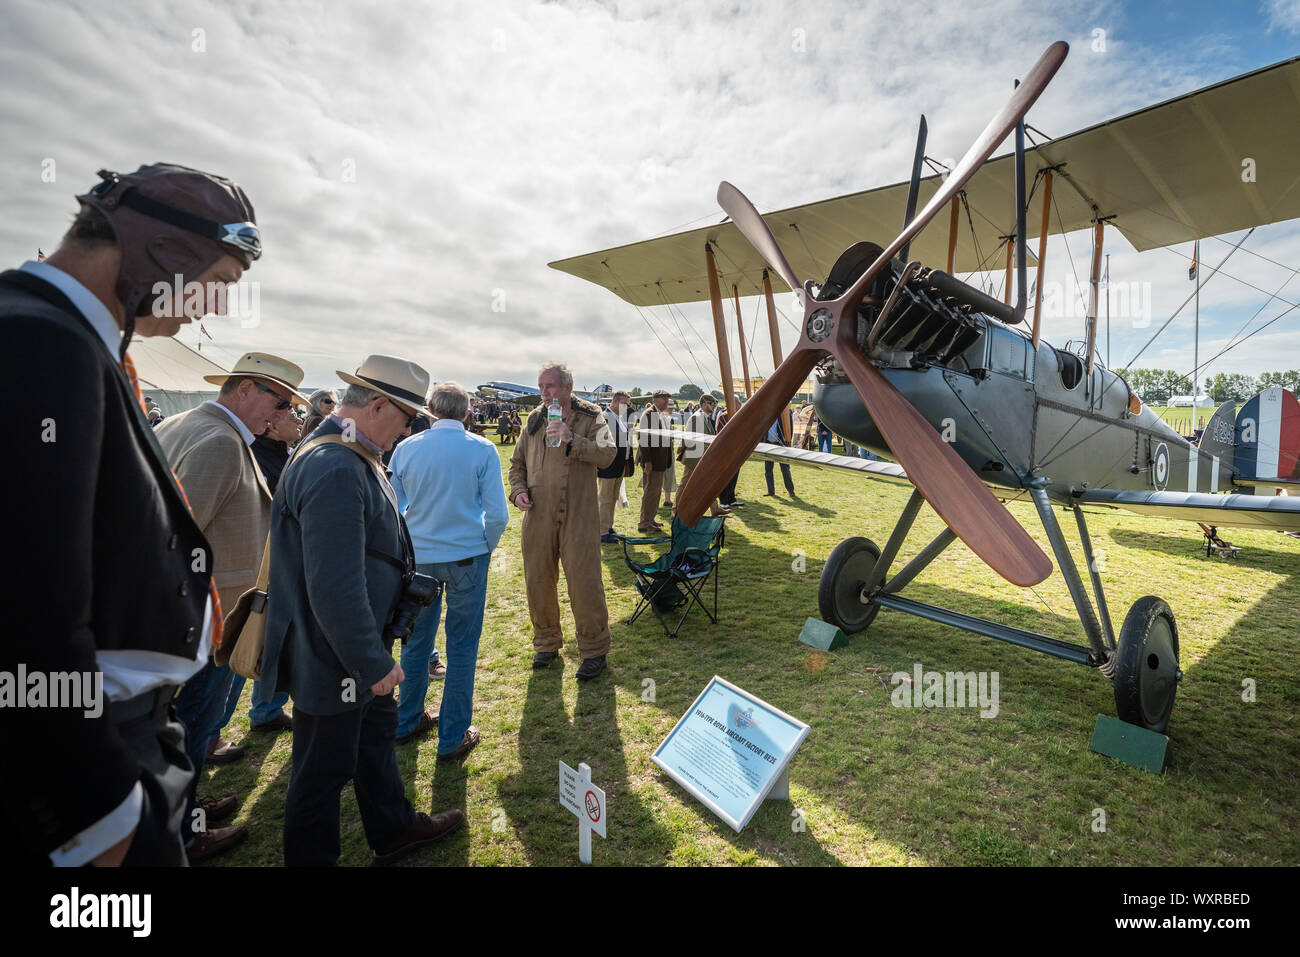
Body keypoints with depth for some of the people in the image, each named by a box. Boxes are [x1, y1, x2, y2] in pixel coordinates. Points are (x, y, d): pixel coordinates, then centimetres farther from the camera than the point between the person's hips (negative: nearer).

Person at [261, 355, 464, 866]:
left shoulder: (350, 457, 6)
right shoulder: (335, 470, -29)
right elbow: (335, 589, -32)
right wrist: (373, 665, -22)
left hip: (359, 649, 11)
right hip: (332, 660, -11)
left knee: (376, 732, 26)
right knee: (323, 771, 11)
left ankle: (394, 829, 47)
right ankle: (311, 858, 35)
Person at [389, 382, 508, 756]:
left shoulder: (405, 448, -2)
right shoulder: (481, 449, -9)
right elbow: (497, 514, -10)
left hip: (418, 557, 3)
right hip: (467, 557, -3)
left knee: (416, 640, 18)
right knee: (462, 647, 7)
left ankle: (407, 722, 34)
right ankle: (453, 738, 17)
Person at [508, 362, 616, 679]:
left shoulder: (590, 417, -1)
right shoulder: (535, 420, 12)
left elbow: (607, 455, -15)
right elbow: (517, 462, 19)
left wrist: (571, 439, -25)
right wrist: (518, 490, 2)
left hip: (578, 516, -4)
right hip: (538, 514, 5)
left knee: (585, 584, -3)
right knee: (538, 582, 12)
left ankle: (594, 650, 14)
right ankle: (547, 643, 31)